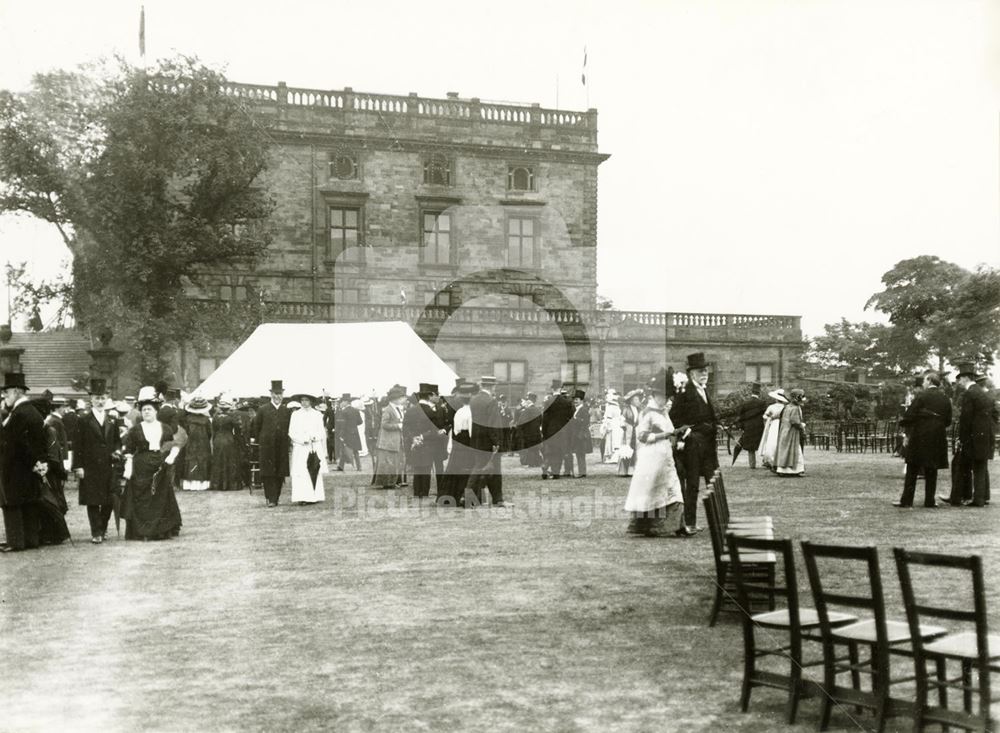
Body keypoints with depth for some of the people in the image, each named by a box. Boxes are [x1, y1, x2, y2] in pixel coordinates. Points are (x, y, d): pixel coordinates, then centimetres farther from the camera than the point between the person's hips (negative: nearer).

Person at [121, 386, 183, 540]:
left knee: (162, 499, 4)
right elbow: (129, 453, 2)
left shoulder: (166, 428, 8)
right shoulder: (135, 431, 3)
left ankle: (162, 531, 12)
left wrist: (171, 456, -6)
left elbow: (176, 445, 13)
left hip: (161, 470, 2)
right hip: (141, 470, -2)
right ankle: (141, 532, 2)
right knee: (141, 500, -4)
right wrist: (128, 470, -6)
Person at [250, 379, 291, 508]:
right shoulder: (263, 409, 2)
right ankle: (270, 498, -4)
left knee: (280, 473, 3)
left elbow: (289, 429, 13)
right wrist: (259, 441, 6)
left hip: (282, 448, 2)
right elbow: (256, 427, 8)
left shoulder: (286, 411, 8)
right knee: (268, 473, -5)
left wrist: (286, 441, 7)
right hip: (267, 446, -2)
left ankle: (275, 498, 12)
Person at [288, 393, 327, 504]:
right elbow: (291, 432, 2)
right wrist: (303, 440, -11)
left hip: (315, 447, 1)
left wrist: (314, 437, -11)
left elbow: (322, 432, 9)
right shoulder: (295, 414, 8)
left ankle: (314, 496, -1)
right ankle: (302, 497, -11)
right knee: (300, 472, -9)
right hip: (300, 448, -1)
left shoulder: (317, 415, 11)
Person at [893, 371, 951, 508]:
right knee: (931, 471, 10)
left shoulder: (921, 396, -10)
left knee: (912, 470, 4)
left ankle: (906, 500, 5)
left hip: (920, 437, -4)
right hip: (938, 439, 4)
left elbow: (909, 415, -12)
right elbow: (948, 420, 7)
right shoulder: (945, 399, 4)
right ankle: (930, 501, 9)